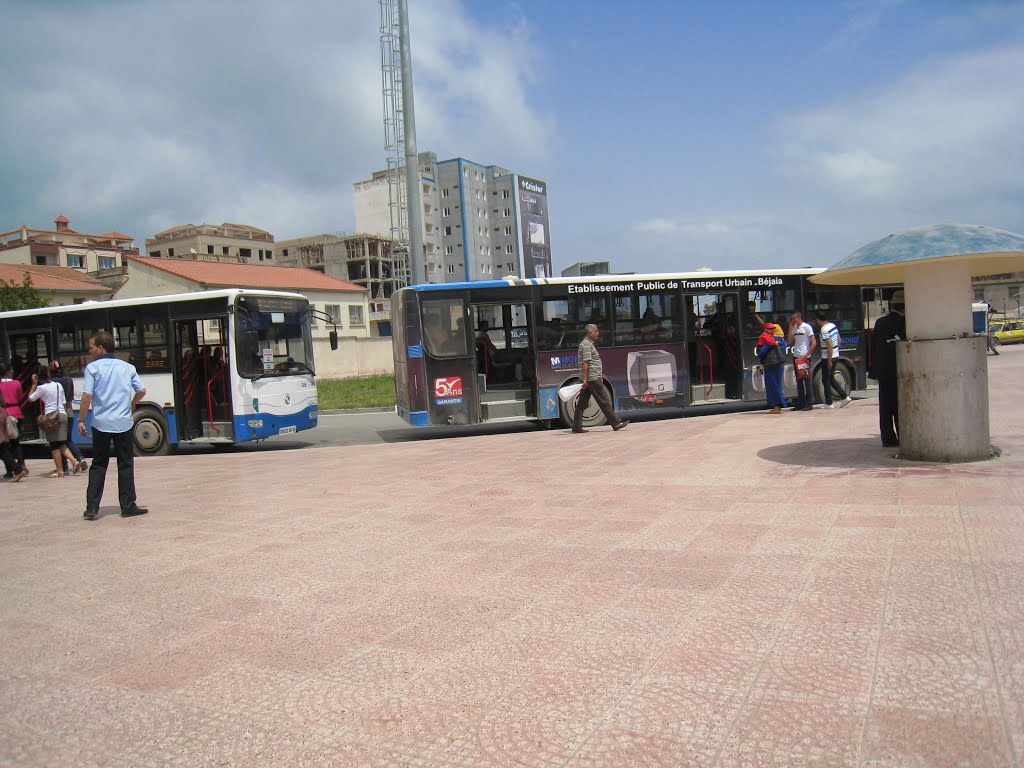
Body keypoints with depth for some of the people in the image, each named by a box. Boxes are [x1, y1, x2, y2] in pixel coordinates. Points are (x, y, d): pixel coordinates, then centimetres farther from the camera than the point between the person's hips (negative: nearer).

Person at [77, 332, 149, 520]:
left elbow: (87, 396, -10)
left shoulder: (92, 368, -4)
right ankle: (128, 506, 9)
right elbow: (142, 391, 4)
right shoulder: (127, 367, 5)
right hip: (124, 423, 1)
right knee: (125, 465, 8)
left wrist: (81, 420, -2)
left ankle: (92, 508, 8)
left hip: (101, 424, -1)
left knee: (98, 465, 10)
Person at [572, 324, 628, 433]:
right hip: (592, 378, -10)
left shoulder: (589, 344, 20)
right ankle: (616, 423, 1)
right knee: (604, 401, -4)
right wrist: (585, 379, -23)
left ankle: (576, 427, 7)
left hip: (588, 379, 10)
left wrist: (600, 377, 24)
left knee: (582, 403, 7)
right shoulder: (586, 345, -12)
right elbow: (585, 363, -19)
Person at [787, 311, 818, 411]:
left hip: (804, 358, -7)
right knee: (799, 381, 8)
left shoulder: (807, 327, -6)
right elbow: (789, 342, 8)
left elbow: (814, 343, -10)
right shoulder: (794, 328, 13)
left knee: (807, 380, -4)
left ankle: (809, 403, 0)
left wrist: (806, 355, -15)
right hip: (796, 357, 7)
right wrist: (790, 329, 1)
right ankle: (800, 403, 13)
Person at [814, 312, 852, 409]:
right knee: (831, 379, 18)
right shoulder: (833, 325, 8)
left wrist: (829, 361, -20)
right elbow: (839, 340, 16)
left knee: (826, 380, 1)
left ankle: (828, 403, 5)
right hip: (835, 356, 9)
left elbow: (830, 345, -23)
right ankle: (844, 396, 13)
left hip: (828, 358, -9)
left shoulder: (824, 330, -20)